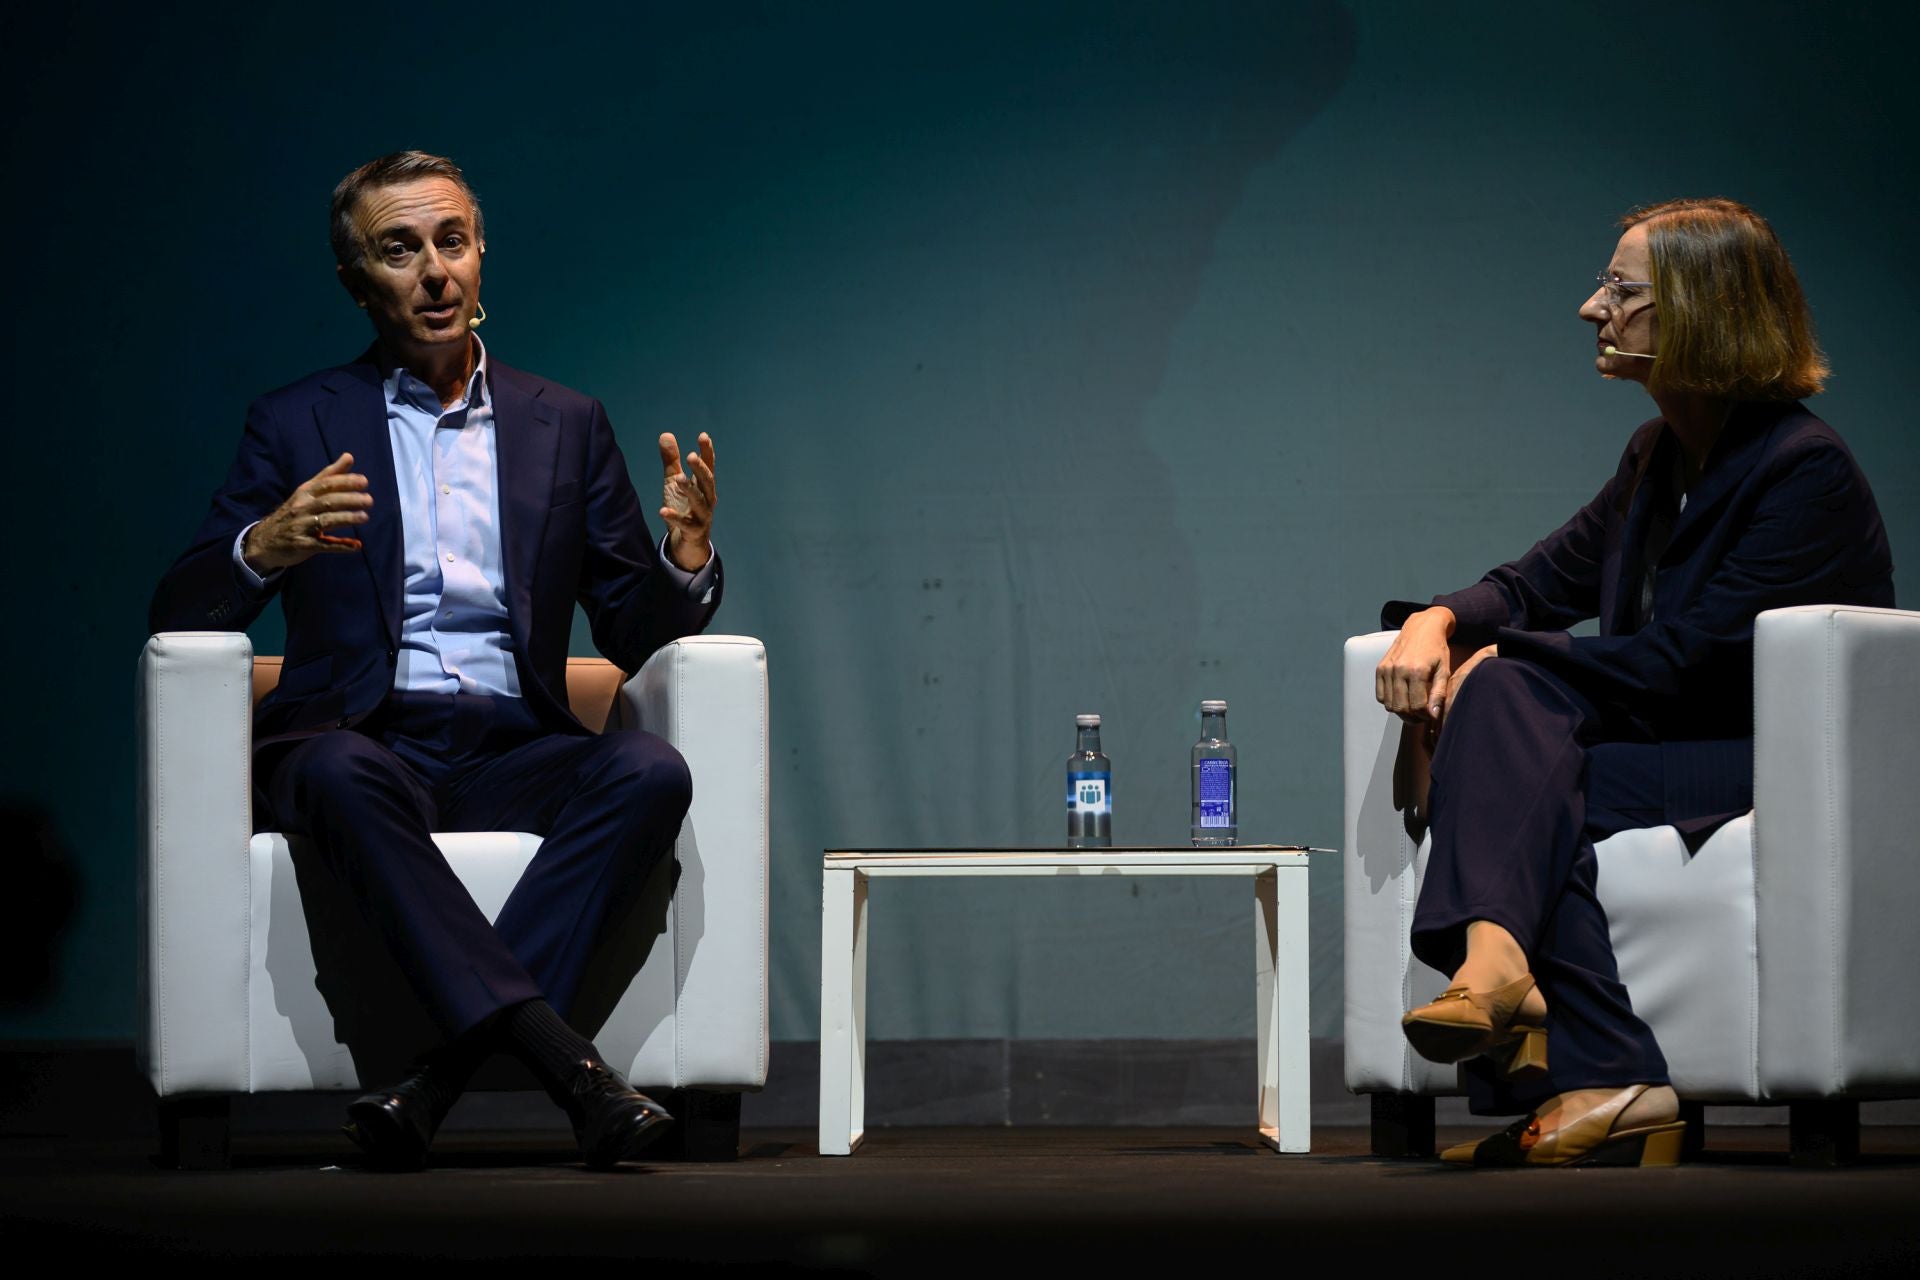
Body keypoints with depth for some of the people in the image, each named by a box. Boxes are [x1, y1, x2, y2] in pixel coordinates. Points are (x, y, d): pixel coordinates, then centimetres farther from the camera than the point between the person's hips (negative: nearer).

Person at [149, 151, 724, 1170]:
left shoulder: (565, 426, 17)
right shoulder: (298, 425, 10)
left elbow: (635, 636, 15)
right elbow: (178, 618, 3)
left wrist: (687, 553, -8)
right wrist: (265, 546, -19)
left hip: (513, 755, 2)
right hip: (364, 741, -2)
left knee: (650, 770, -29)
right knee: (344, 775, -38)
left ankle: (438, 1082, -37)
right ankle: (564, 1061, -46)